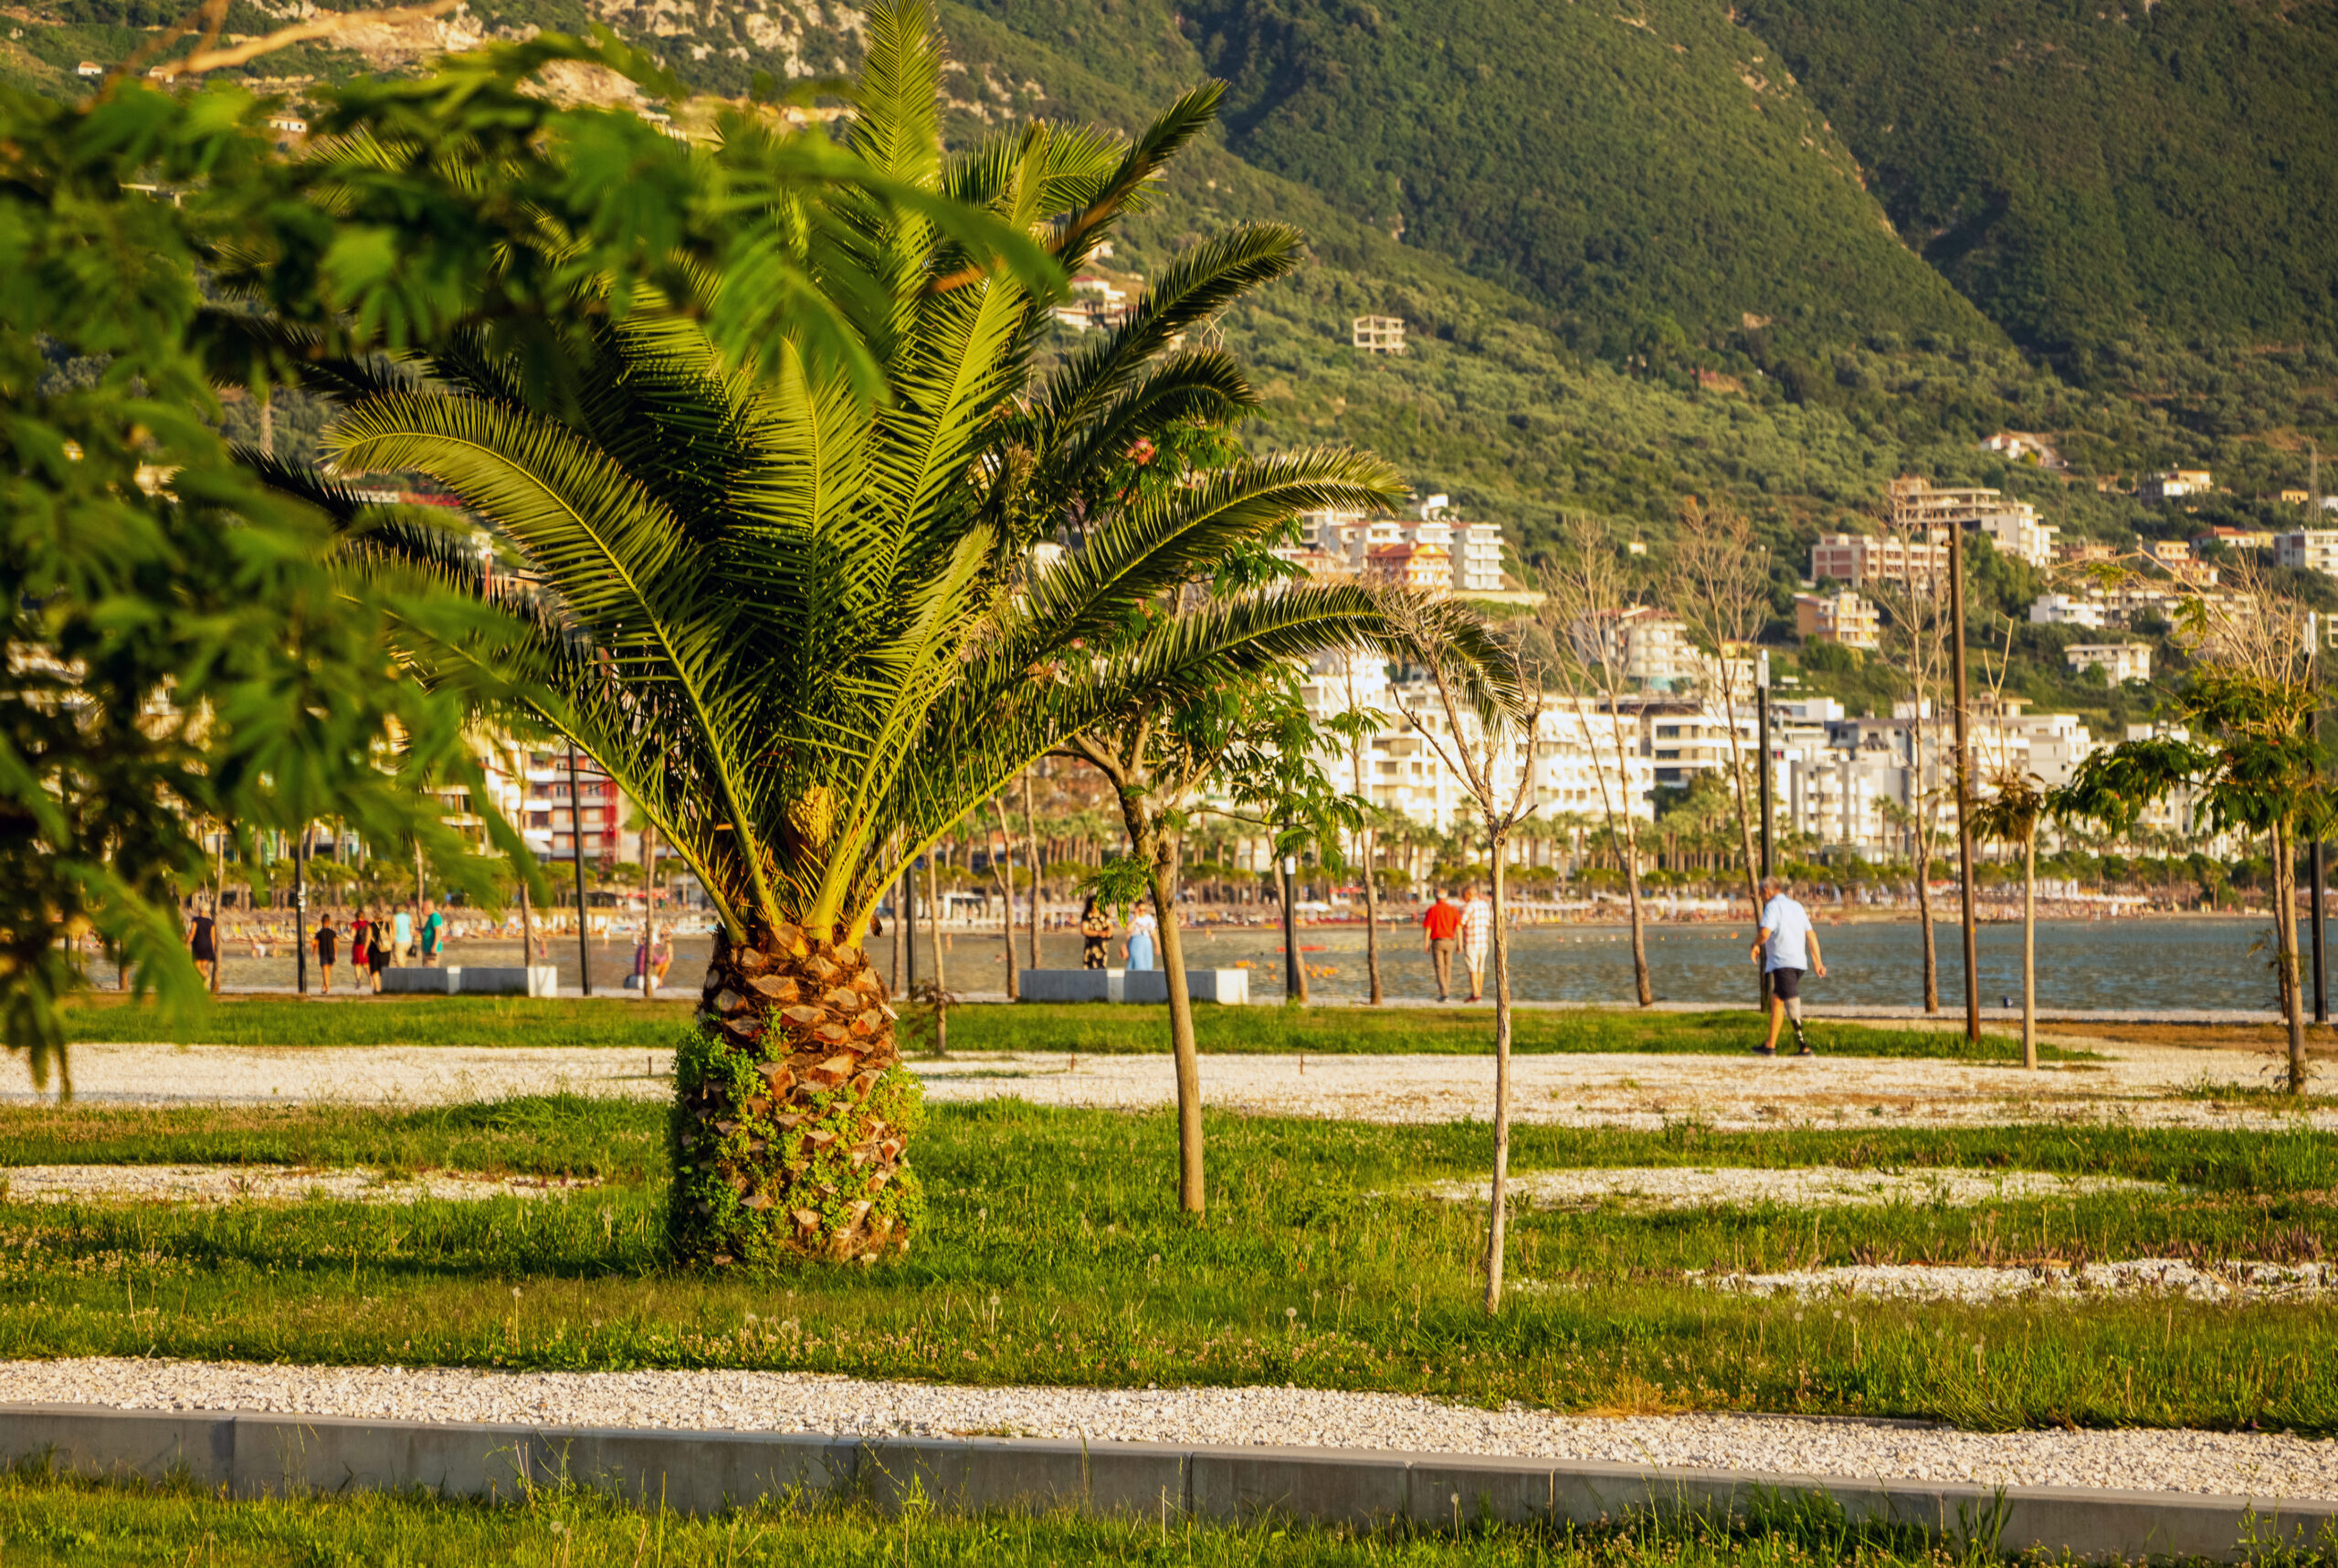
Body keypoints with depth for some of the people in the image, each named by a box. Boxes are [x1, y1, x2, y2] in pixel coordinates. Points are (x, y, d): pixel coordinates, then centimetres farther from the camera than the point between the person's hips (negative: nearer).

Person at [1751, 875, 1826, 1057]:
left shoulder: (1772, 907, -7)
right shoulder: (1797, 906, 17)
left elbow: (1765, 933, -21)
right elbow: (1811, 935, 16)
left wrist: (1756, 945, 0)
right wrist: (1817, 961, 17)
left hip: (1782, 963, -9)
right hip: (1799, 962, 9)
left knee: (1792, 1007, -11)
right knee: (1776, 1001, 18)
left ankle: (1804, 1047, -16)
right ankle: (1770, 1045, 22)